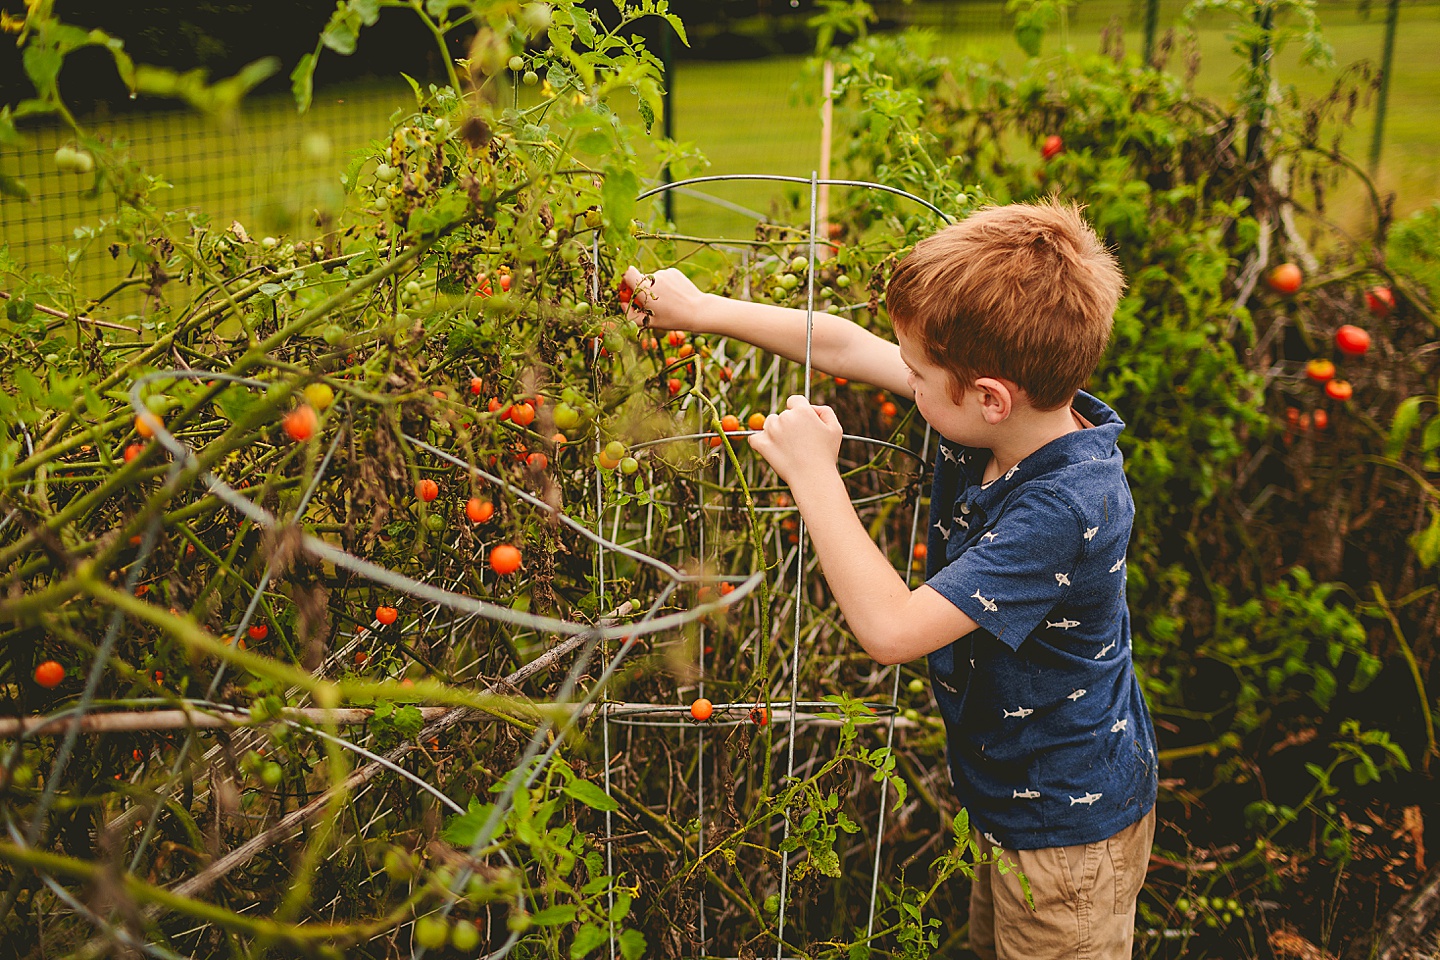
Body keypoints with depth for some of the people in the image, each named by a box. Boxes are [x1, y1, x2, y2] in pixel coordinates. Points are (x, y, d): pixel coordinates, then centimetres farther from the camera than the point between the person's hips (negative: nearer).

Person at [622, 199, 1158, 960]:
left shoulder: (1065, 506, -35)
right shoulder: (1022, 408, -11)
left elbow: (890, 628, -36)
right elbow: (846, 347, -1)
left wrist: (813, 471, -29)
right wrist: (700, 309, 4)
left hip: (1069, 833, -8)